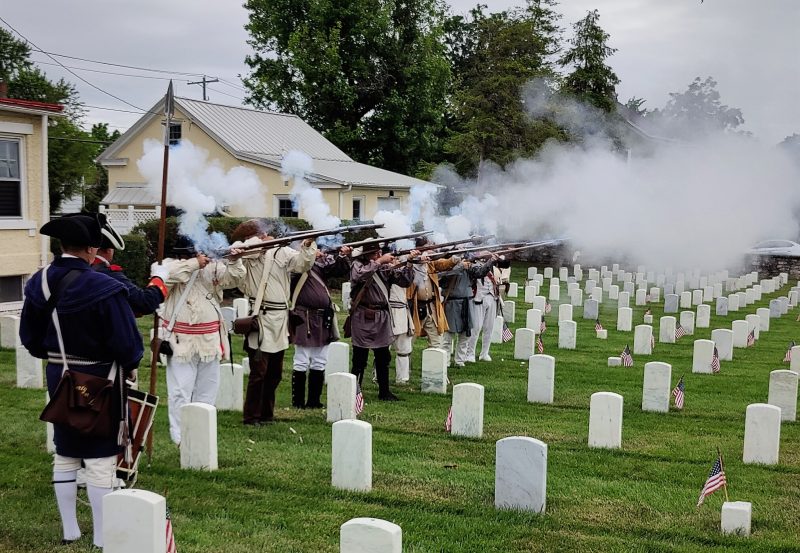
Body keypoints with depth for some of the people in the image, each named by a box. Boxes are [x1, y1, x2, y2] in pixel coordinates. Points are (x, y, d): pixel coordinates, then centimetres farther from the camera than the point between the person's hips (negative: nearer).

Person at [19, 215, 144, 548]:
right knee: (100, 458, 3)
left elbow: (29, 336, 8)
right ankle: (102, 538, 10)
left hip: (59, 379, 6)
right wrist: (130, 367, 0)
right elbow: (124, 339, -20)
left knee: (65, 454, 17)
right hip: (99, 381, -6)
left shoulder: (39, 282, -2)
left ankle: (69, 530, 27)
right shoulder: (102, 287, -24)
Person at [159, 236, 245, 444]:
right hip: (181, 341, -4)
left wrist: (235, 261, -19)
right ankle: (181, 437, 5)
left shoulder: (210, 266, 4)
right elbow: (167, 273, -25)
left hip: (209, 340, 4)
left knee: (207, 391, 14)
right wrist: (195, 263, -22)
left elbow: (232, 277, 0)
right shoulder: (170, 265, -3)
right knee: (181, 391, -1)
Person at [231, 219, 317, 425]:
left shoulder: (281, 251, 4)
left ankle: (266, 414, 25)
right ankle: (251, 416, 5)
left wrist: (307, 245, -19)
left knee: (274, 373, 13)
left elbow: (302, 263, -3)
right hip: (260, 321, -4)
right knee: (259, 372, -5)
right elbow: (236, 248, -22)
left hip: (279, 322, 5)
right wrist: (265, 242, -20)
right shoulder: (245, 257, -3)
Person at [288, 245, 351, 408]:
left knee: (319, 364, 11)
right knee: (302, 363, -1)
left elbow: (341, 269, 11)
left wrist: (343, 255, -5)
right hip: (304, 320, -7)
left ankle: (314, 401, 19)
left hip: (323, 320, 7)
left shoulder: (321, 264, 12)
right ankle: (298, 401, 8)